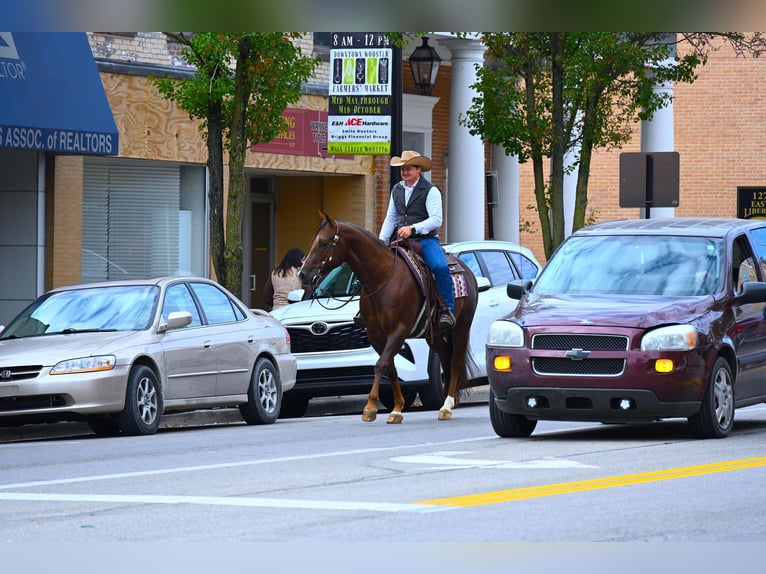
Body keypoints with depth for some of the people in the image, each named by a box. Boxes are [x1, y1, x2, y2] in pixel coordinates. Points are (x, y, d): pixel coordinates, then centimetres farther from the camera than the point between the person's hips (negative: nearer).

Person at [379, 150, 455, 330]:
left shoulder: (430, 191, -5)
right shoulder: (396, 190, 14)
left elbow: (436, 220, -14)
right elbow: (390, 219, 18)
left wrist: (413, 229, -26)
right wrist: (381, 241, 4)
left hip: (426, 239, -6)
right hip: (401, 240, 6)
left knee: (440, 267, -31)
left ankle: (447, 309, -24)